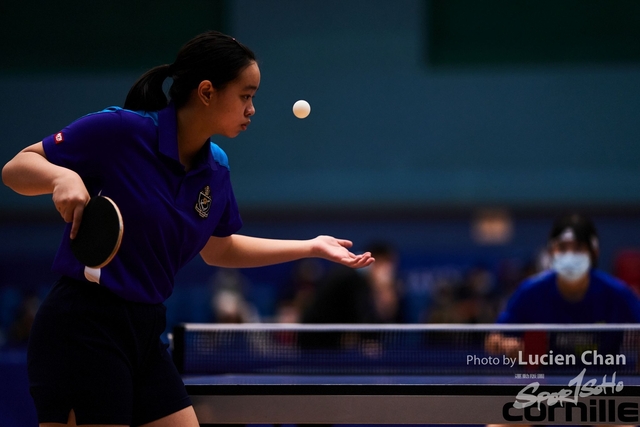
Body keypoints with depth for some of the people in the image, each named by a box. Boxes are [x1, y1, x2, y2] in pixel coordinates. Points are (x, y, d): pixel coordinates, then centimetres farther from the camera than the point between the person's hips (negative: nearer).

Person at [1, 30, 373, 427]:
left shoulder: (216, 169, 8)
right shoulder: (119, 130, -12)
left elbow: (219, 249, 26)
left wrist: (313, 246, 23)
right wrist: (62, 176, -27)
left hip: (145, 334, 8)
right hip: (82, 331, -8)